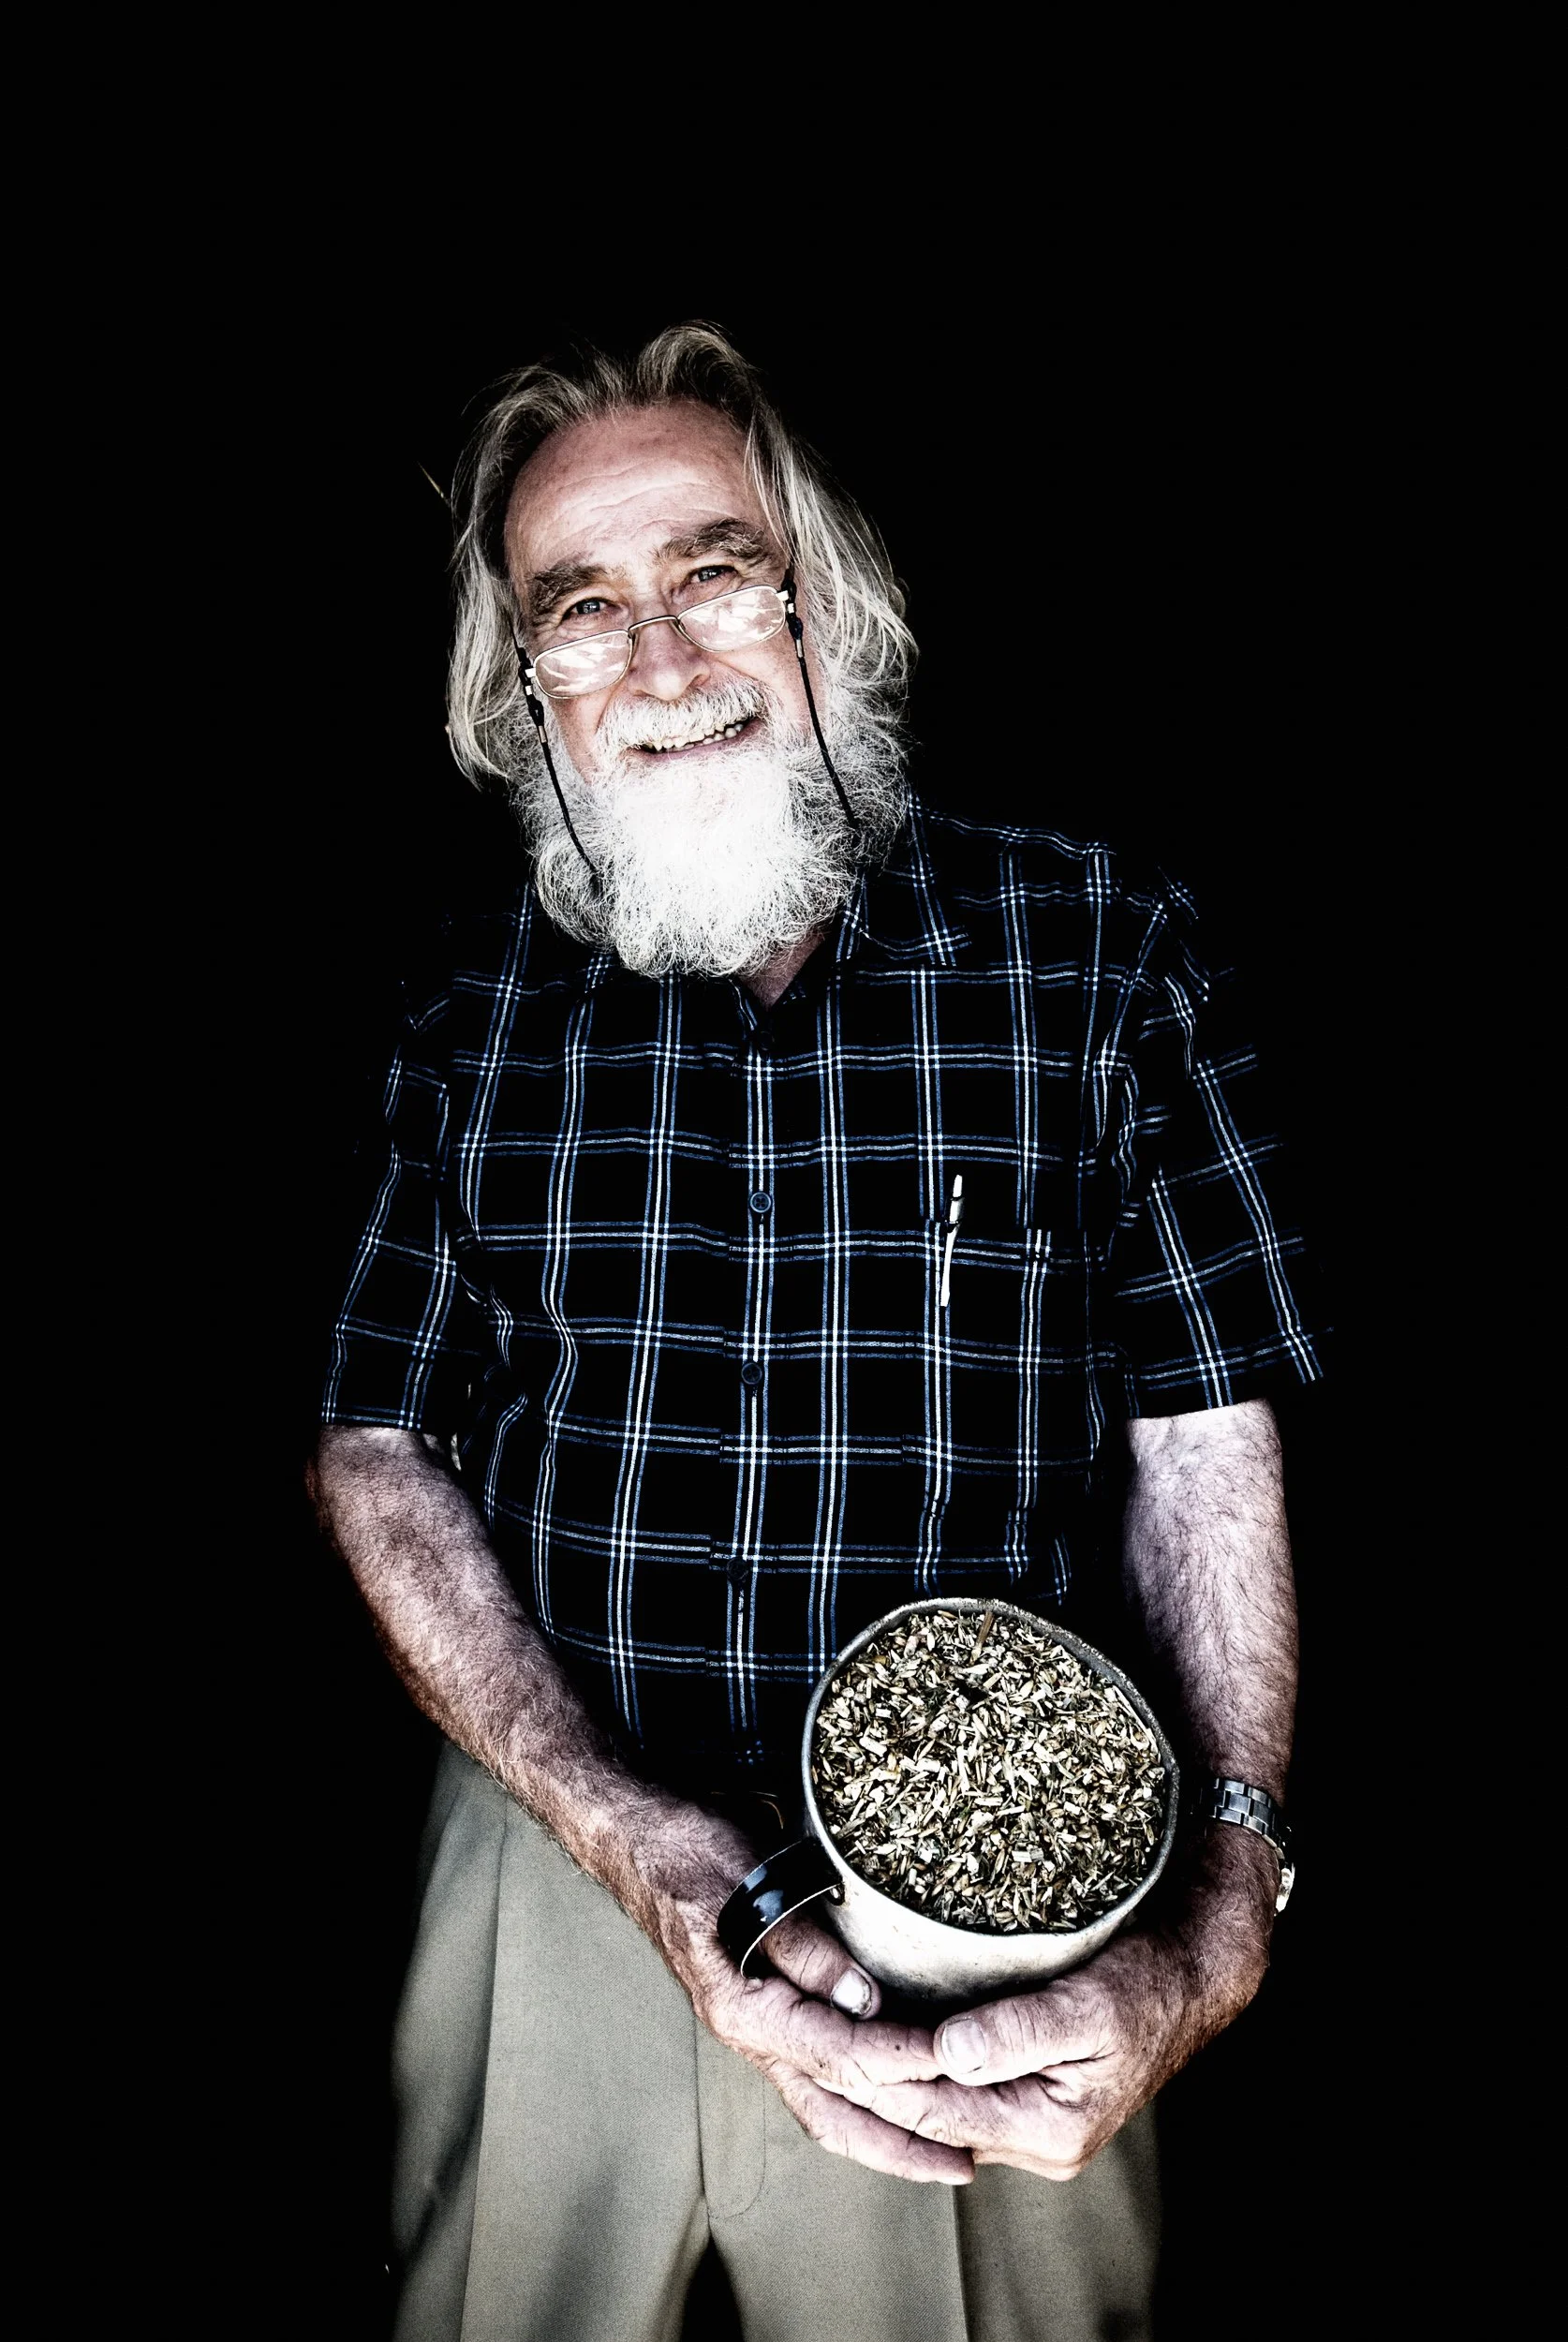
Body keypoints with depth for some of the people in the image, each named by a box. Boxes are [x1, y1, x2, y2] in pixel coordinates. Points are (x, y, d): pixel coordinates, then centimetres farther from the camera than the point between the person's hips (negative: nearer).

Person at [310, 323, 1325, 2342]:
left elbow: (1205, 1444, -6)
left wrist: (1216, 1910, -19)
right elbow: (376, 1451, -2)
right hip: (557, 1857, 2)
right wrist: (626, 1838, -14)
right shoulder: (473, 1003, -2)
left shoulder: (1100, 950, -7)